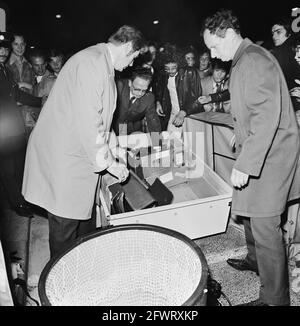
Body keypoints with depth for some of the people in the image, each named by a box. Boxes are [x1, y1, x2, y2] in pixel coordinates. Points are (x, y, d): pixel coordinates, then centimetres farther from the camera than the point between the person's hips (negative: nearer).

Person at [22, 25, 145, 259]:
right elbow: (88, 121, -25)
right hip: (63, 159, -11)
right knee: (66, 225, 2)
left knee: (84, 212, 20)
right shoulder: (93, 62, -19)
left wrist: (114, 144, 20)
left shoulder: (102, 63, 16)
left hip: (78, 152, 11)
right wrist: (109, 162, -17)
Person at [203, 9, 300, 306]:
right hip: (255, 152, 10)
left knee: (264, 226, -3)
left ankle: (274, 298, 12)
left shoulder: (255, 61, -17)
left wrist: (245, 165, -27)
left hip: (269, 155, -10)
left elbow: (267, 117, -26)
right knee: (250, 212, 22)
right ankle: (255, 260, 43)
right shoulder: (243, 61, 15)